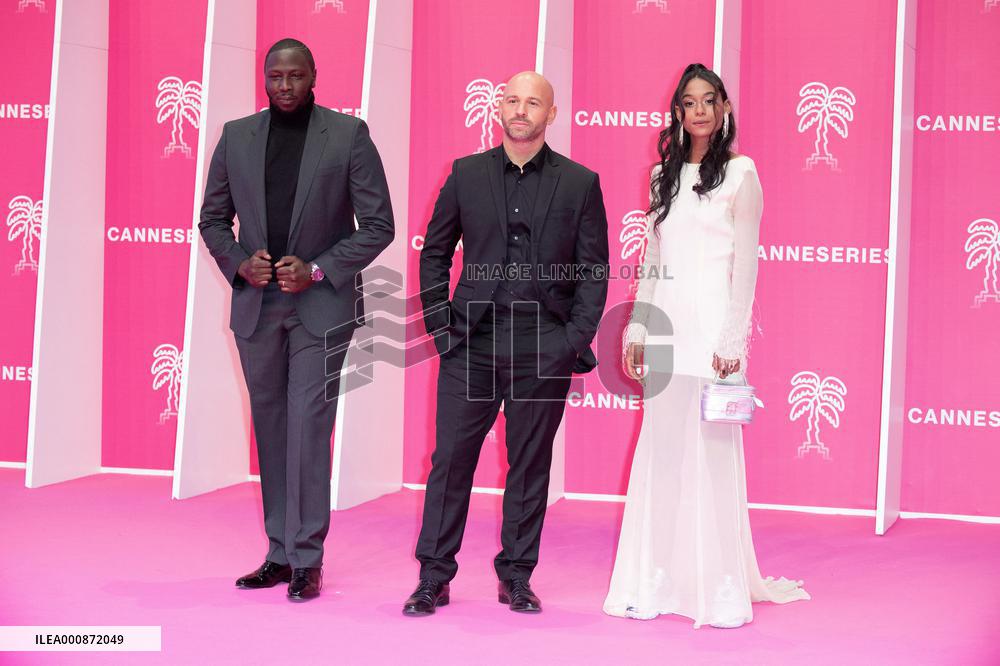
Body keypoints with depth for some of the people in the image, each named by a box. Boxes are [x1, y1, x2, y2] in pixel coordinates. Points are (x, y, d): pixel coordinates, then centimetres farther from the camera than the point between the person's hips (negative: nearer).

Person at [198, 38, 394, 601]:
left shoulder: (349, 135, -2)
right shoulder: (236, 136, 8)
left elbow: (378, 224, -2)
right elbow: (213, 219, 15)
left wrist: (318, 270, -12)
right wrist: (239, 262, -5)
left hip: (321, 304, -4)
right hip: (256, 304, 4)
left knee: (308, 427, -8)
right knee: (271, 429, 9)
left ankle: (307, 559, -1)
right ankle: (280, 554, 17)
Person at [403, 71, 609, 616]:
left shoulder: (580, 183, 5)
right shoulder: (467, 174, 8)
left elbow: (595, 270, 4)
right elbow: (434, 252, 13)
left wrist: (576, 340, -4)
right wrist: (439, 323, 3)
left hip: (544, 349, 0)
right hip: (471, 345, 1)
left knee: (530, 465, 6)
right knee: (451, 459, 0)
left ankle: (516, 577, 18)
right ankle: (434, 577, 9)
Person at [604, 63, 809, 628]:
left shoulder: (740, 172, -1)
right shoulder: (664, 175, 15)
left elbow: (746, 262, -6)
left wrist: (732, 339, -12)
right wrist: (636, 330, 11)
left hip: (711, 327, -5)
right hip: (667, 326, 5)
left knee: (713, 452, -4)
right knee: (661, 454, 6)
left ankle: (720, 587, 4)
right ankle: (659, 581, 13)